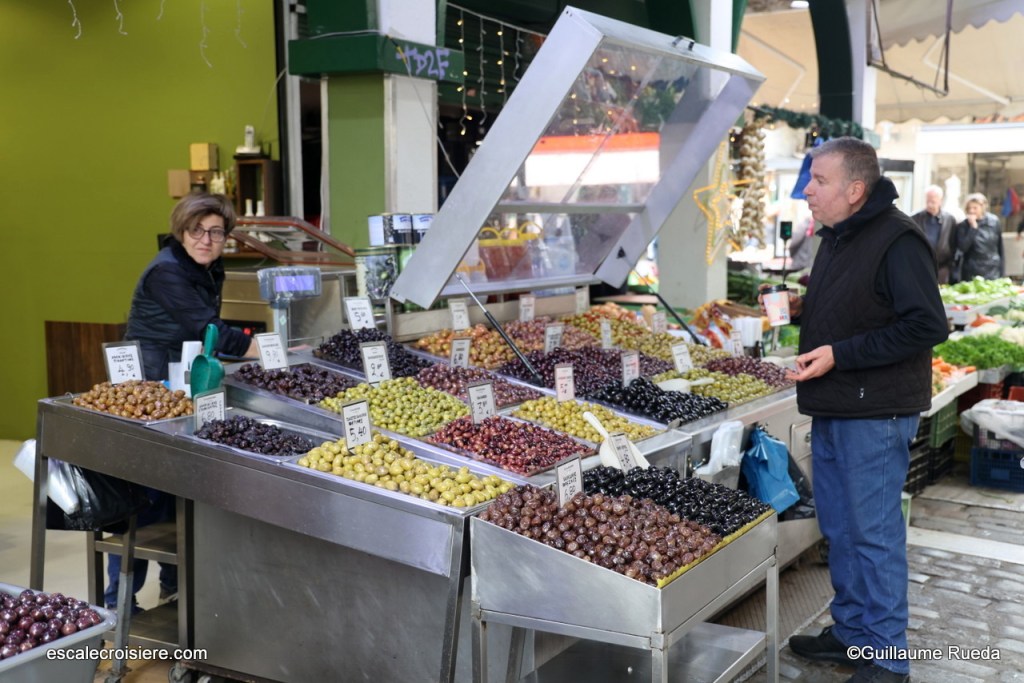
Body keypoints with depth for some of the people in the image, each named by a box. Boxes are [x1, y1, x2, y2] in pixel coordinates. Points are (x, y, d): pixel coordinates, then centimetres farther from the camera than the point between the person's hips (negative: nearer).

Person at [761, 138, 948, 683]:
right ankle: (850, 634, 31)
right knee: (839, 529, 17)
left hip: (875, 413, -9)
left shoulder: (897, 240, -17)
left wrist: (839, 355, -23)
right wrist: (801, 309, 5)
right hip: (831, 409, 9)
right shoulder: (834, 237, 12)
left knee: (873, 533, -1)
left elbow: (925, 326, -22)